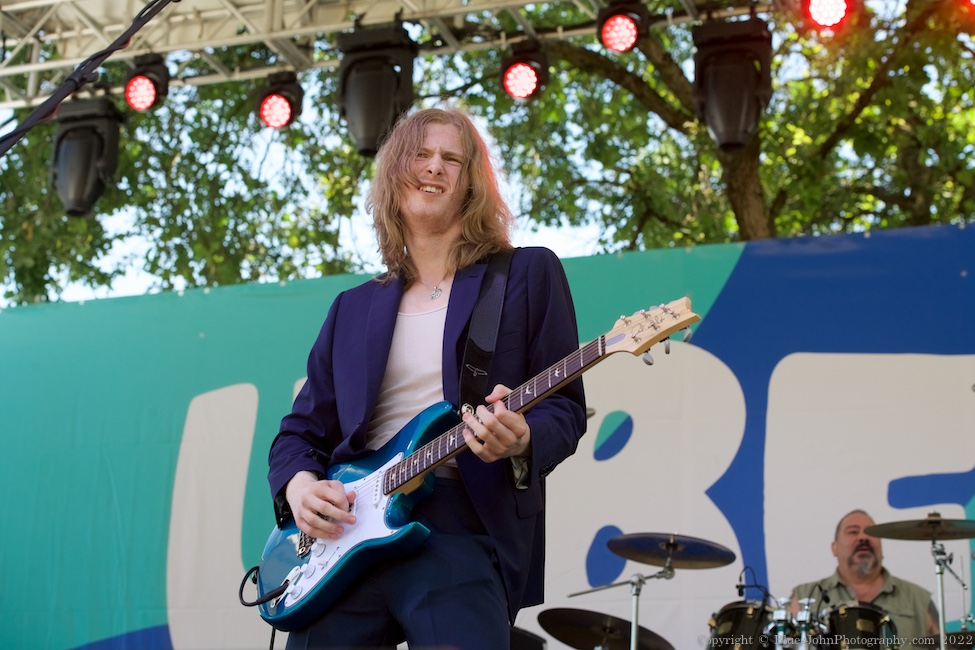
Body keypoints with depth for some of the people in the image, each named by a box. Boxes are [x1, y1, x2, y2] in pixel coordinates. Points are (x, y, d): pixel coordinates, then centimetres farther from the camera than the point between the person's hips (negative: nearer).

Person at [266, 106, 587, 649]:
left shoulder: (527, 275, 8)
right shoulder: (354, 308, 19)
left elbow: (566, 407, 3)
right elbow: (302, 429, 20)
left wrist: (520, 441, -19)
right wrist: (298, 483, -2)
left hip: (461, 530, -4)